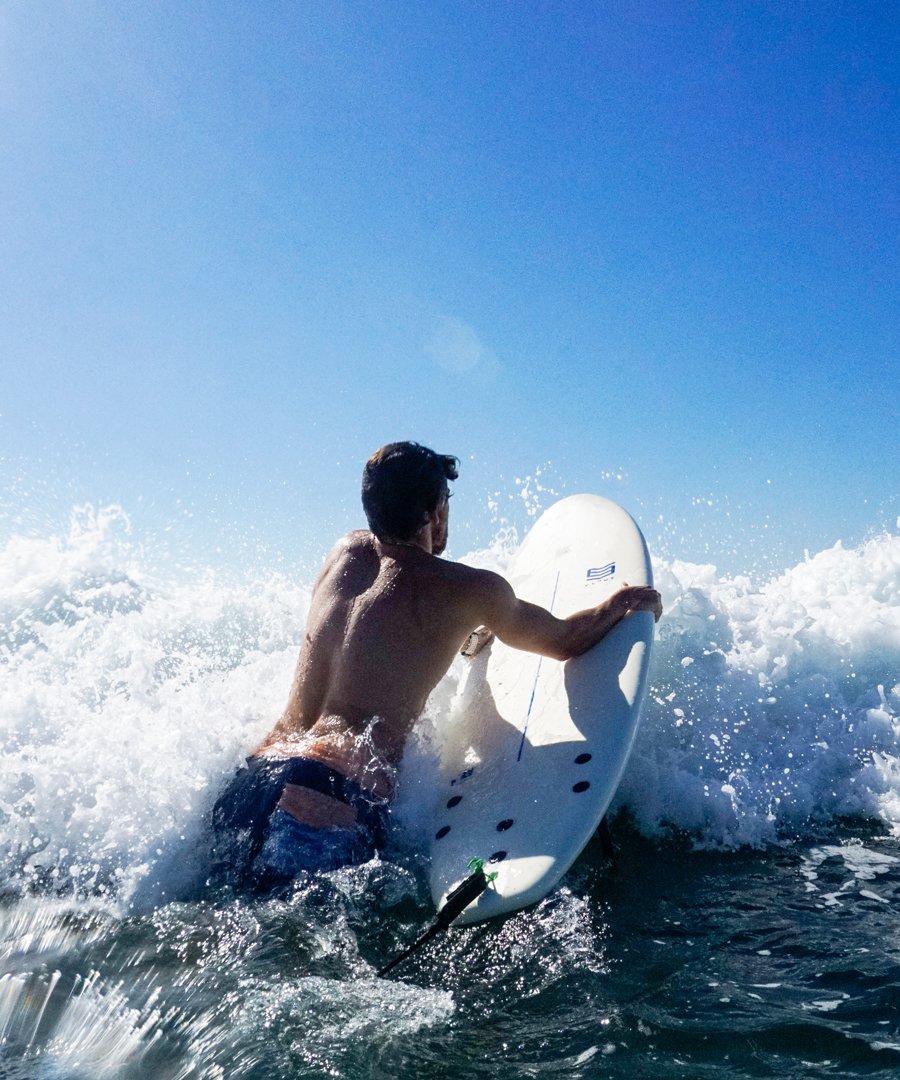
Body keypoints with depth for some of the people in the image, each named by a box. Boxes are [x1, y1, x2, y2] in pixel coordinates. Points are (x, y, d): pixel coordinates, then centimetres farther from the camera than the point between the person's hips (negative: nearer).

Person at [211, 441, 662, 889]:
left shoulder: (344, 553, 15)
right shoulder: (472, 590, -1)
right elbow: (563, 642, 18)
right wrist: (626, 601, 35)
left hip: (250, 784, 6)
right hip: (331, 813, -6)